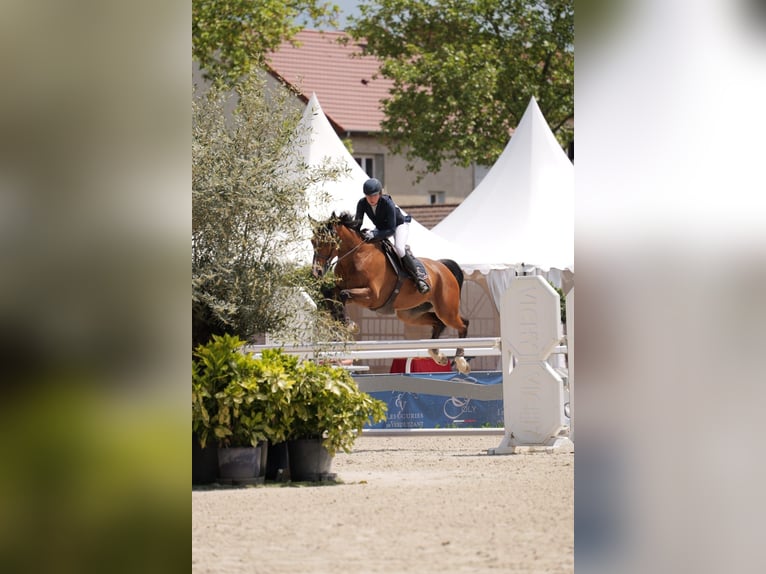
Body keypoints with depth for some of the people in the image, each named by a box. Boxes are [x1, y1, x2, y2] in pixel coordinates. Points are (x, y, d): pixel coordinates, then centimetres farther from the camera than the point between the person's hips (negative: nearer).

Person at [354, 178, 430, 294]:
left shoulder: (387, 203, -37)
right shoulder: (362, 204, -23)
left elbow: (391, 230, -37)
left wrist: (374, 235, -50)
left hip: (400, 224, -6)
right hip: (381, 227, 6)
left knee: (399, 248, -30)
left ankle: (420, 277, -20)